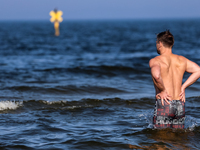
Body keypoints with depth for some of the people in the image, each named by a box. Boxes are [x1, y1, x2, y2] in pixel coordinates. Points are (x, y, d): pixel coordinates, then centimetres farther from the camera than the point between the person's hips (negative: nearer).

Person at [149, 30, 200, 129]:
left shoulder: (155, 61, -9)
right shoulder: (181, 60, 9)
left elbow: (156, 75, -29)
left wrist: (162, 91, -14)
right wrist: (183, 87, 7)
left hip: (164, 104, -5)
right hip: (180, 105, 5)